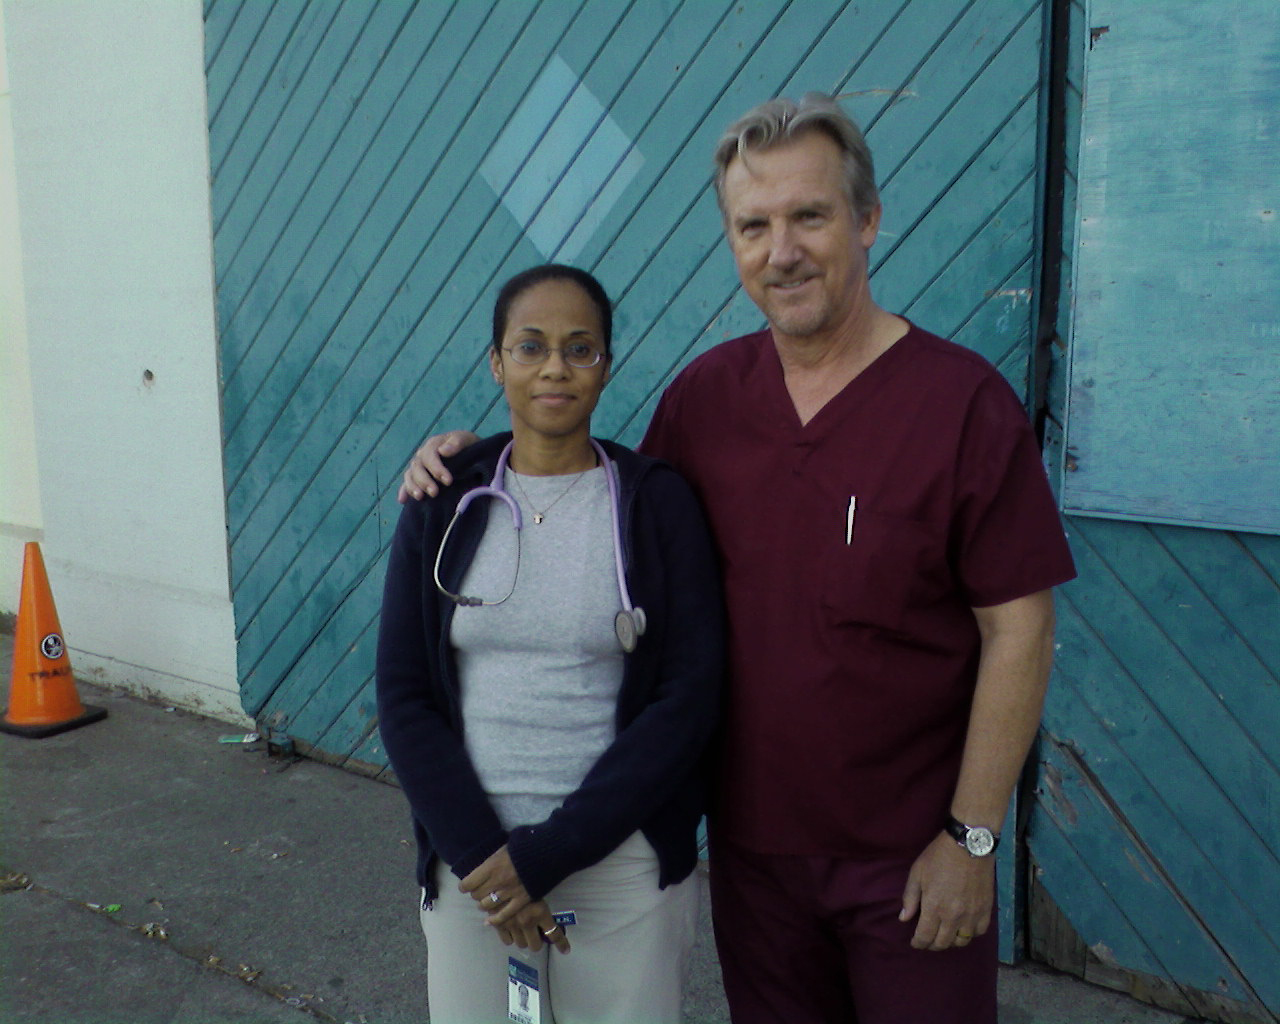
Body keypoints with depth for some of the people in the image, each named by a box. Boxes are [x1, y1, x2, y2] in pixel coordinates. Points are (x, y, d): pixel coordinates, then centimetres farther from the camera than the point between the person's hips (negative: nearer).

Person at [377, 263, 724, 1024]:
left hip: (625, 860, -1)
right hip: (472, 857, 2)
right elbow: (403, 697, 0)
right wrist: (479, 853, -10)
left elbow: (690, 698, -10)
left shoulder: (659, 503, -5)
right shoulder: (446, 504, 1)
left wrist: (547, 854, -13)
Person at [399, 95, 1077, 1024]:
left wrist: (971, 836, -12)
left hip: (908, 855, -4)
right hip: (750, 836, 4)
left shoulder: (964, 401, -14)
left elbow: (1019, 632, -12)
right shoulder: (706, 392, -1)